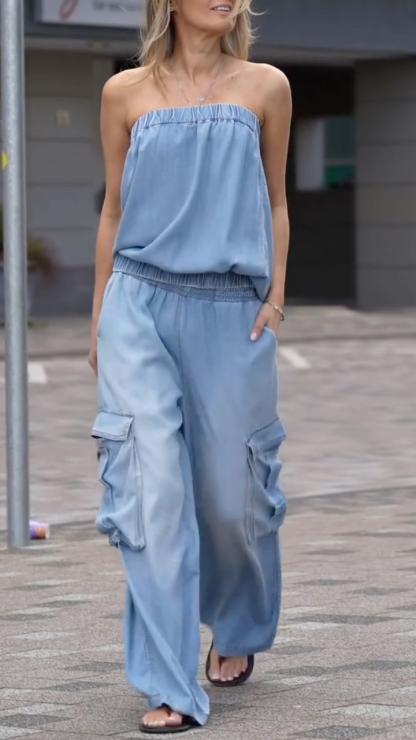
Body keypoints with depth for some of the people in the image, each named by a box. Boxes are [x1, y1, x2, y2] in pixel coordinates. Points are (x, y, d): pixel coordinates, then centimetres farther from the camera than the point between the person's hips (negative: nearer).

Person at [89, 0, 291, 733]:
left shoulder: (265, 87, 5)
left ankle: (238, 630, 37)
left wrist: (275, 293, 1)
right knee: (155, 487, -10)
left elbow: (275, 202, 11)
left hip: (231, 313, 1)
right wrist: (100, 315, 10)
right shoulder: (126, 93, 6)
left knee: (233, 491, 7)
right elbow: (114, 209, 12)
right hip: (142, 305, -1)